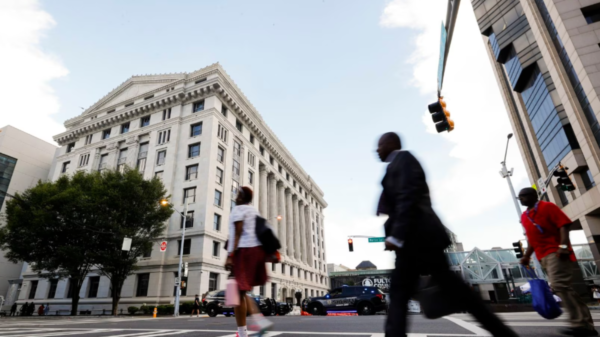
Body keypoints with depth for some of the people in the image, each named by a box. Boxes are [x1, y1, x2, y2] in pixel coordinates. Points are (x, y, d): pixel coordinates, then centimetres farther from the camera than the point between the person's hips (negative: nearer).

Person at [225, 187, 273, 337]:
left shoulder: (238, 209, -2)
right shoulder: (255, 211, 21)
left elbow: (237, 234, -13)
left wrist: (230, 256, -16)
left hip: (243, 250, -8)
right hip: (257, 250, 8)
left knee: (238, 293, -2)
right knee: (242, 291, 17)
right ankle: (259, 319, 2)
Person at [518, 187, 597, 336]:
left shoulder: (547, 206, -2)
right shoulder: (524, 216, 18)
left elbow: (564, 224, -11)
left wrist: (564, 245, -24)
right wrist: (527, 256, 14)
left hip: (556, 252, -8)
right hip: (543, 256, 8)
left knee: (559, 284, -19)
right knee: (563, 287, 7)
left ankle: (580, 324, -17)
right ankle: (586, 324, 14)